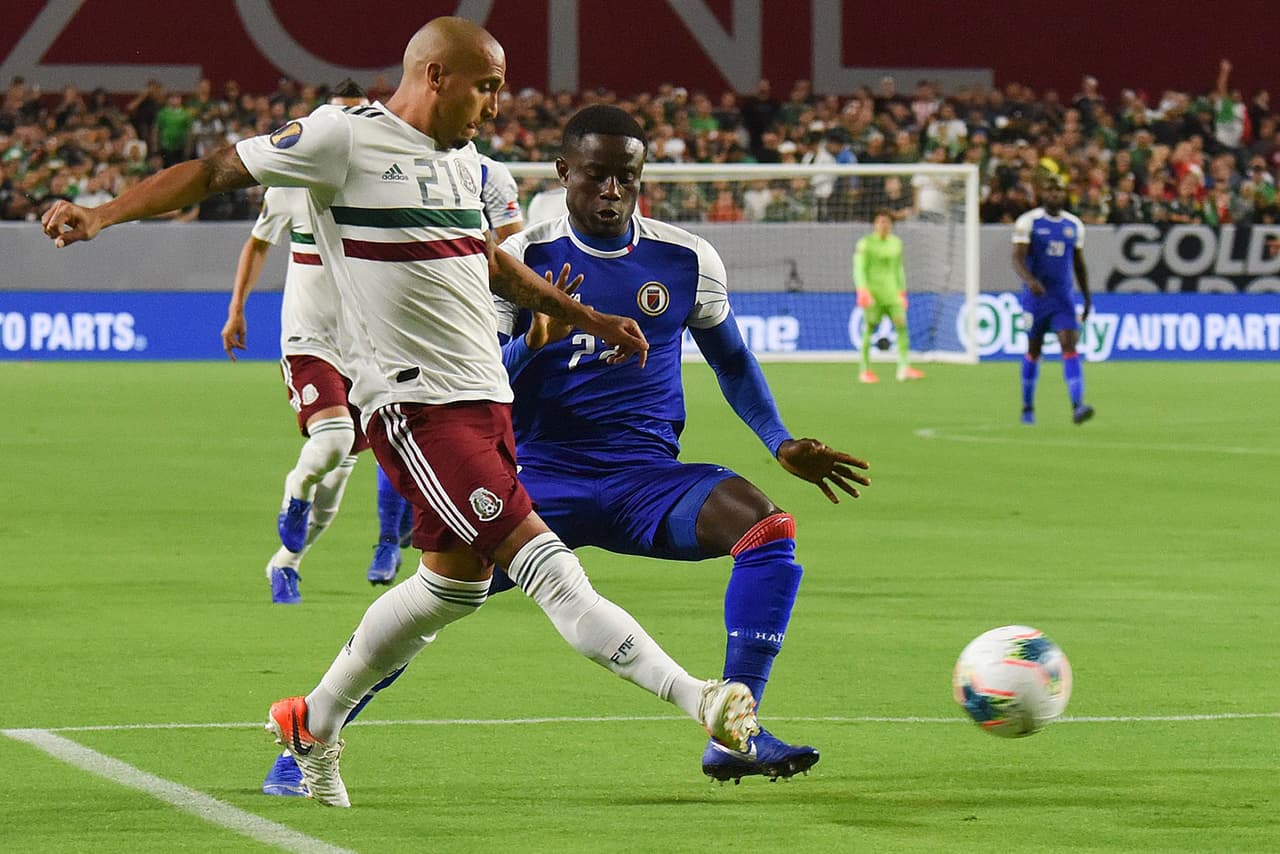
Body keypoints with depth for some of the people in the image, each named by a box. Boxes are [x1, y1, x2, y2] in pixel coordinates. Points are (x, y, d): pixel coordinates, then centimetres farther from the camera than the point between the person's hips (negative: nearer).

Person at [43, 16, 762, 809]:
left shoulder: (464, 159, 16)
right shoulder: (344, 136, -8)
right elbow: (214, 172, -4)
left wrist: (591, 319, 37)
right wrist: (102, 214, -14)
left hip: (485, 396, 9)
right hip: (413, 401, -9)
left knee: (456, 581, 14)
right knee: (540, 558, -15)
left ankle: (315, 723, 30)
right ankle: (696, 698, -21)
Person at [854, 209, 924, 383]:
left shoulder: (896, 243, 14)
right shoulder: (865, 243, -3)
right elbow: (859, 269, -8)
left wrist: (902, 292, 20)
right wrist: (863, 290, -20)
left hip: (892, 292, 5)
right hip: (873, 292, -5)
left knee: (901, 325, -9)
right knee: (869, 330, -3)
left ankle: (904, 368, -15)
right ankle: (865, 371, 5)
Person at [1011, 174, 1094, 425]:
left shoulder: (1074, 225, 9)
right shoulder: (1028, 222, -4)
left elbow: (1079, 265, 17)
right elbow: (1018, 258, -13)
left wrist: (1087, 300, 16)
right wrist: (1030, 281, -33)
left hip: (1063, 298, 2)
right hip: (1035, 297, -2)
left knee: (1070, 346, -14)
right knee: (1033, 351, 8)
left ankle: (1077, 406, -26)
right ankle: (1028, 408, 24)